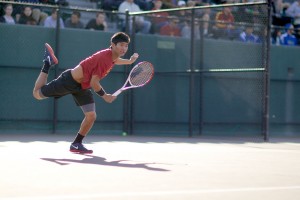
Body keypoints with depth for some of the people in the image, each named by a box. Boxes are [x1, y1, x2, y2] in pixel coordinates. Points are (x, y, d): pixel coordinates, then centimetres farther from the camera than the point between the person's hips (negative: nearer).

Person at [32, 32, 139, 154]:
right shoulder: (104, 57, -31)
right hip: (70, 80, -8)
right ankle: (48, 62, 21)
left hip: (83, 87, 8)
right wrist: (104, 96, -19)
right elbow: (94, 82, -28)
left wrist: (129, 61, 25)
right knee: (37, 94, 6)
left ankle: (76, 144, 9)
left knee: (91, 116, -6)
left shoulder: (112, 56, -3)